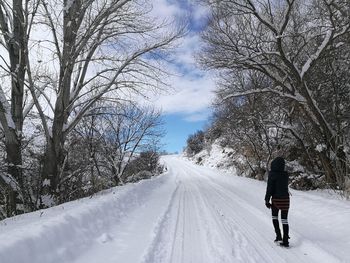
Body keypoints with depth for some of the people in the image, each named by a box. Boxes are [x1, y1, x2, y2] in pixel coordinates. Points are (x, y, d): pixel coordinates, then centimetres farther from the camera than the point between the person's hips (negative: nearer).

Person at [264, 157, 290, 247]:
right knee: (284, 220, 9)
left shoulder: (272, 175, -14)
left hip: (276, 199, -3)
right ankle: (285, 241, 10)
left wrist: (267, 200, -5)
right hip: (285, 199, 3)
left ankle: (279, 236, 13)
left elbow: (269, 188, -13)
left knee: (274, 217, 19)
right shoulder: (286, 175, -1)